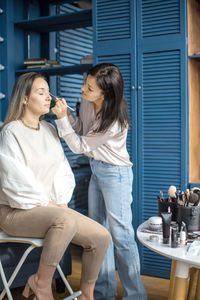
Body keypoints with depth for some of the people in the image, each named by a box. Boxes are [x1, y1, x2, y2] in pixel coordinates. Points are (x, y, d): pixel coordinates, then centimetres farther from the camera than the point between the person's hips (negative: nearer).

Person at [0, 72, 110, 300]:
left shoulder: (49, 129, 12)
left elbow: (62, 171, 12)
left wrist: (61, 202, -2)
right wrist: (48, 204, -12)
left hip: (51, 208, 7)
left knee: (101, 236, -10)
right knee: (66, 221, -37)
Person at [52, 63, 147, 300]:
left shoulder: (114, 122, -28)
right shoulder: (87, 102, -6)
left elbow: (80, 146, -19)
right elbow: (82, 129, 9)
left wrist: (62, 119, -21)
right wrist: (66, 113, -7)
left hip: (115, 174, -8)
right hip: (96, 169, 9)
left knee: (121, 234, -3)